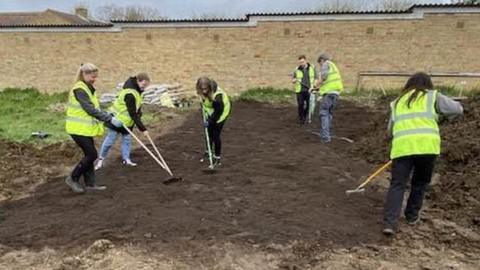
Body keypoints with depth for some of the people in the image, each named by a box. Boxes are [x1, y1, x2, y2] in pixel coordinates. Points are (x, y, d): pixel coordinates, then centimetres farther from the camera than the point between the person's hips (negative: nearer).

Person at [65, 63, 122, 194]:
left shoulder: (88, 88, 12)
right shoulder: (79, 90, -18)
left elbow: (95, 108, 17)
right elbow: (91, 110, -24)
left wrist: (108, 115, 3)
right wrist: (110, 119, -24)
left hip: (85, 128, 9)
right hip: (78, 128, -9)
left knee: (89, 154, 11)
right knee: (92, 154, -7)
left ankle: (90, 183, 19)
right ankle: (72, 178, 7)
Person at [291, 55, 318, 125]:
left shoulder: (312, 68, 4)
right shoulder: (297, 69, 4)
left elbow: (316, 78, 5)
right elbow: (293, 78, 15)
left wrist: (312, 87, -8)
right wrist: (293, 80, -10)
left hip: (309, 90, 0)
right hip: (300, 90, 0)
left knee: (309, 105, 0)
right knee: (300, 105, -4)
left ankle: (305, 117, 20)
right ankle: (301, 119, 11)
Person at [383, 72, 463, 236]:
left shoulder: (398, 101, 23)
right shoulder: (433, 96, 15)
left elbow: (390, 131, 23)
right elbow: (457, 109, 15)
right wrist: (440, 116, 31)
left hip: (402, 146, 1)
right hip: (426, 145, -1)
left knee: (397, 184, 2)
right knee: (420, 183, 19)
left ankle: (390, 223, -8)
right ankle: (412, 216, 30)